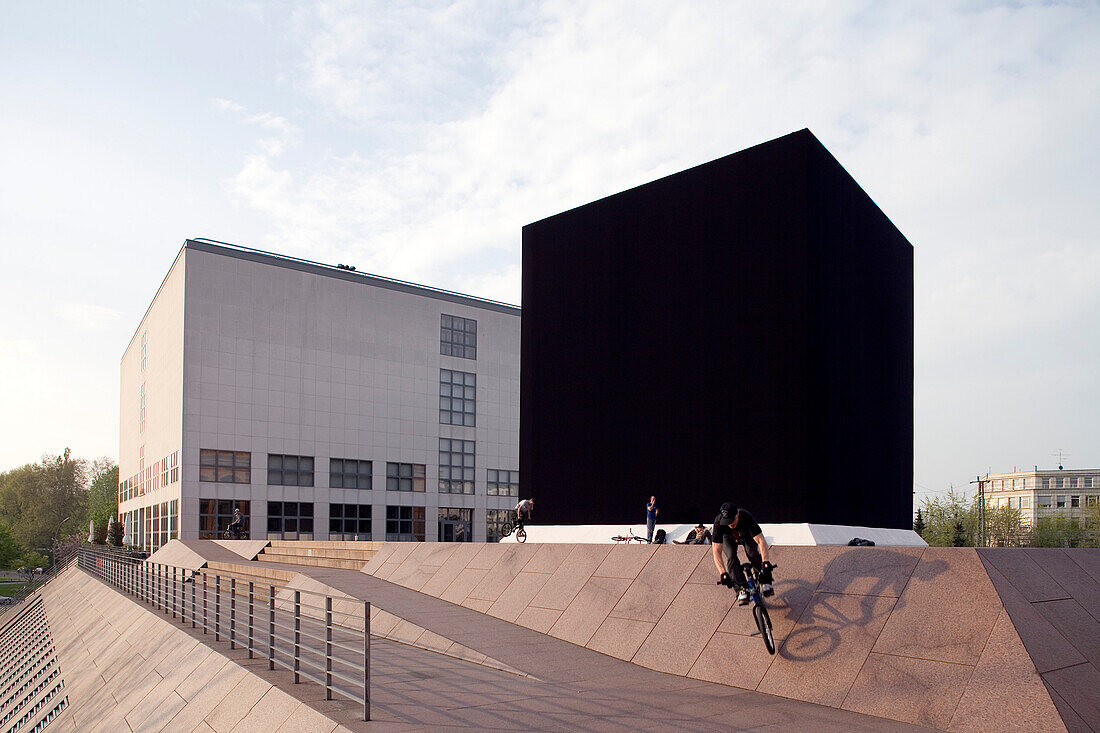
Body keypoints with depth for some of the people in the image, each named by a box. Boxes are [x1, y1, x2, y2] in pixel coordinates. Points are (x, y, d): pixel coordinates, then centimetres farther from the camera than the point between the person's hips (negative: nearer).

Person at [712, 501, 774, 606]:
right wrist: (723, 573, -51)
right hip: (728, 538, 0)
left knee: (753, 554, -24)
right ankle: (742, 590, -24)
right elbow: (717, 551, -40)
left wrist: (766, 563, -53)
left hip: (746, 535, 0)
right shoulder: (719, 522, -39)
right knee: (730, 558, -25)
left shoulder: (746, 517, -40)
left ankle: (765, 583, -8)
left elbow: (761, 541, -41)